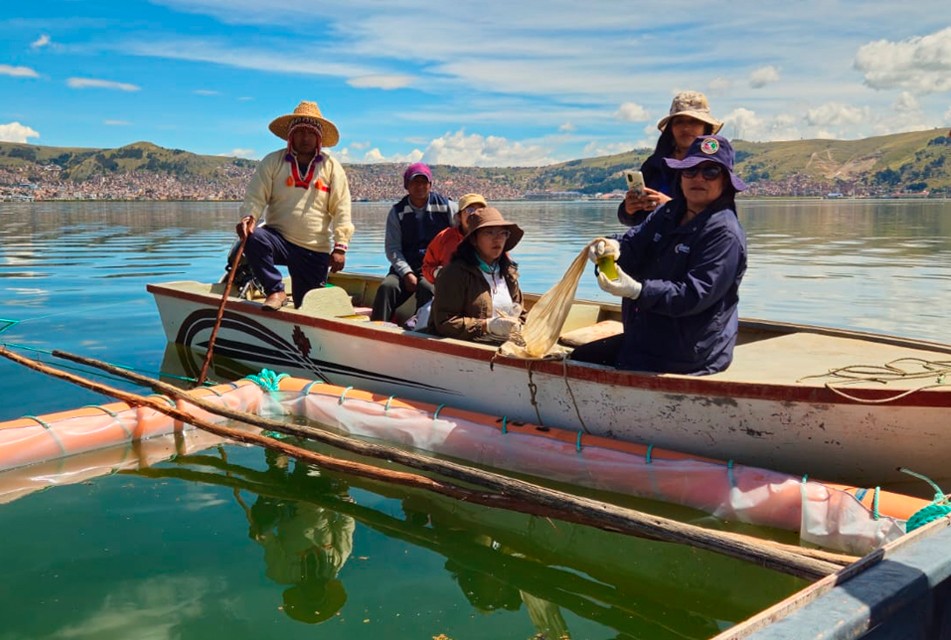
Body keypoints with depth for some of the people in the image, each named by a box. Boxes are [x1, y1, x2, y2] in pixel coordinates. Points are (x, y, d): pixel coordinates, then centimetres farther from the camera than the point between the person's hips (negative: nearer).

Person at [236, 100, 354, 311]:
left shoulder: (332, 167, 4)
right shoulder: (272, 162, 3)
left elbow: (341, 211, 1)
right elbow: (256, 196, -3)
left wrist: (340, 247, -8)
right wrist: (249, 217, -26)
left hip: (316, 251, 0)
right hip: (279, 238, 0)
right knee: (253, 239, -34)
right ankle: (275, 292, -18)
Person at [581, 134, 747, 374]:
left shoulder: (724, 234, -17)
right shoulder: (670, 213, 10)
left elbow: (694, 295, -24)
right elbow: (634, 244, -2)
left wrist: (636, 290, -34)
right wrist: (613, 248, -27)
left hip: (688, 354, -9)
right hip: (647, 337, 9)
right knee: (579, 357, 11)